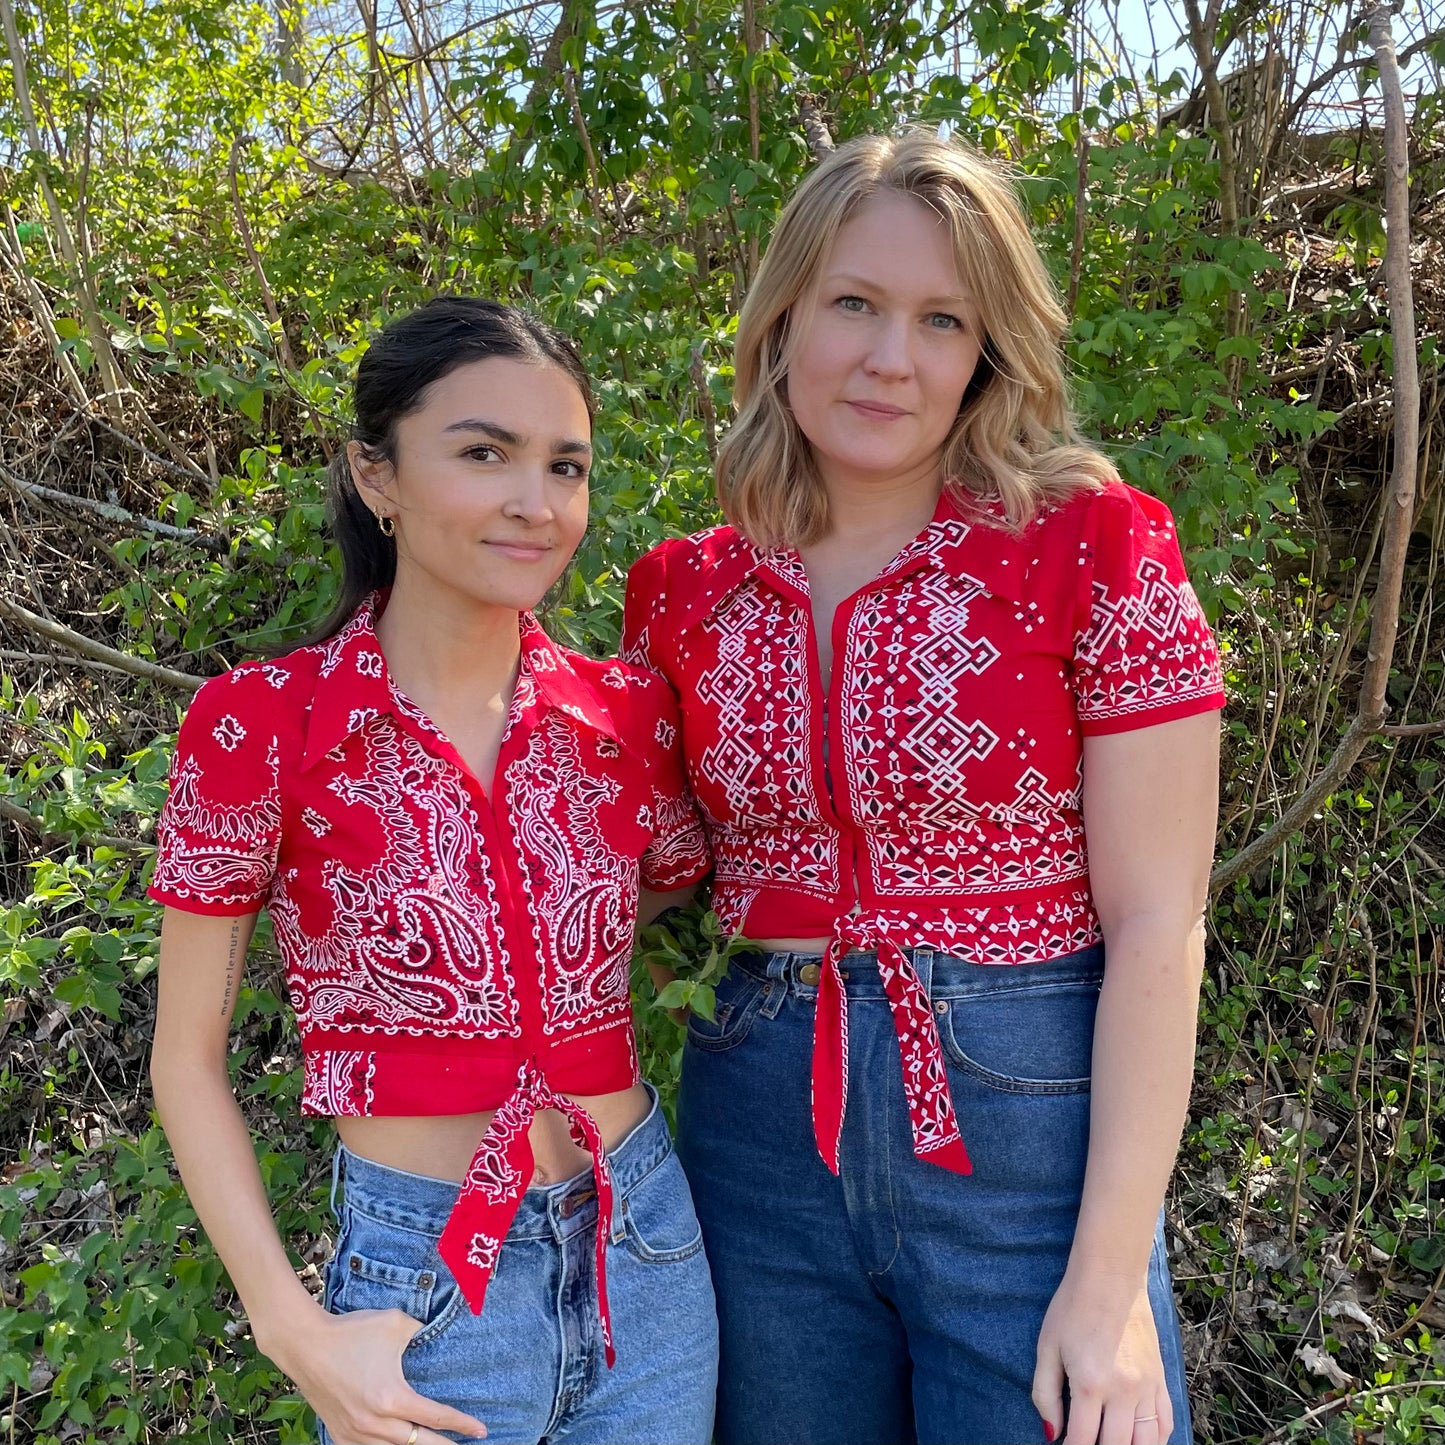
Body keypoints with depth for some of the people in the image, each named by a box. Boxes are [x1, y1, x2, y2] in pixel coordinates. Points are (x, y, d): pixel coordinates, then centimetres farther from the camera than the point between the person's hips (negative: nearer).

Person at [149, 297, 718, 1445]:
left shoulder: (627, 715, -4)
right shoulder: (259, 726, -13)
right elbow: (188, 1063, -5)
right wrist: (297, 1335, -12)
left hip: (647, 1253, 4)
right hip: (425, 1286, -3)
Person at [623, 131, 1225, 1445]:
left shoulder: (1094, 544, -10)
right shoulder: (685, 591, 0)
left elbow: (1155, 923, -11)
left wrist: (1110, 1280, -14)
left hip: (1030, 1128, -3)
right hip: (761, 1135, 4)